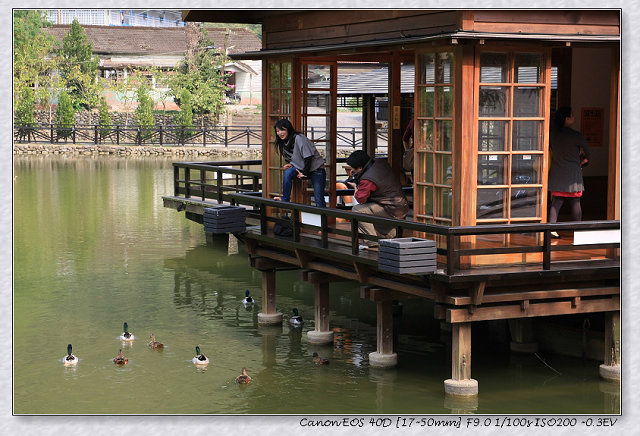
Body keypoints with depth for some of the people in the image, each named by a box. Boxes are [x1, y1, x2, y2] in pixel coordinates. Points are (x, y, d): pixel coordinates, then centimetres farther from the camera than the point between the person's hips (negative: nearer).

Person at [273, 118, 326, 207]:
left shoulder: (299, 138, -21)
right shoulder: (283, 143, 5)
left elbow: (308, 157, -22)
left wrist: (304, 173, -17)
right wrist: (289, 164, -3)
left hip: (316, 168, -7)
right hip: (301, 168, 7)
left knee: (319, 200, -11)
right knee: (287, 172, -24)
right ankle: (285, 199, -17)